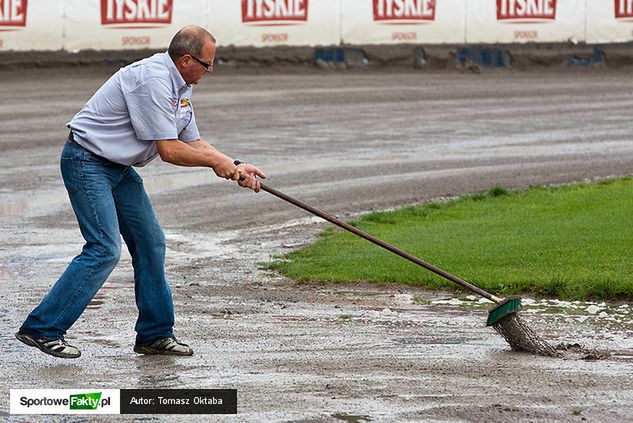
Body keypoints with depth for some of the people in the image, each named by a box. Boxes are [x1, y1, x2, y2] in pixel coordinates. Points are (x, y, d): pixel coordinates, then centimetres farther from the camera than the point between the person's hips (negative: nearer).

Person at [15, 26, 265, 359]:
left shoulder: (179, 86, 9)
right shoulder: (152, 80, -24)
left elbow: (192, 143, 14)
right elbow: (169, 150, -23)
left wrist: (235, 168, 3)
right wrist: (216, 161, -11)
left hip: (119, 168, 10)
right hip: (87, 162, -10)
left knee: (150, 243, 7)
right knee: (105, 249, -16)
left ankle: (155, 334, 16)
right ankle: (41, 329, -12)